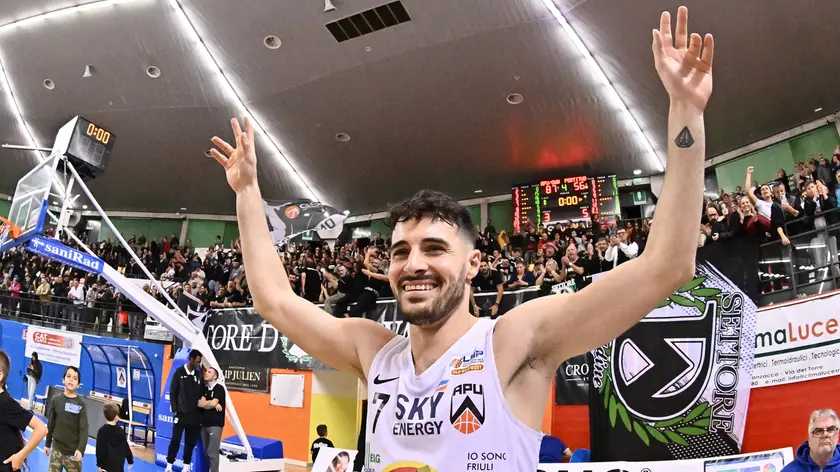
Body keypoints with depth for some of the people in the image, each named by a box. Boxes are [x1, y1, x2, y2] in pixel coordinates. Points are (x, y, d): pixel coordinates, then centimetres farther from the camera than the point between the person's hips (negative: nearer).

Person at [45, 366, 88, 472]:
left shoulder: (80, 404, -5)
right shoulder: (55, 400, 2)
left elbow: (84, 429, -10)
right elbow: (50, 424, 11)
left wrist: (81, 449, -22)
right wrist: (47, 444, 14)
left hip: (73, 453, -2)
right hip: (56, 450, 2)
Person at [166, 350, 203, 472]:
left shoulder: (198, 374, 6)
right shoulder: (179, 372, -3)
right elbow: (173, 393, -1)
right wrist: (175, 410, -6)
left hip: (195, 415, 3)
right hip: (181, 414, -3)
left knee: (191, 443, 7)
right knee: (175, 441, 1)